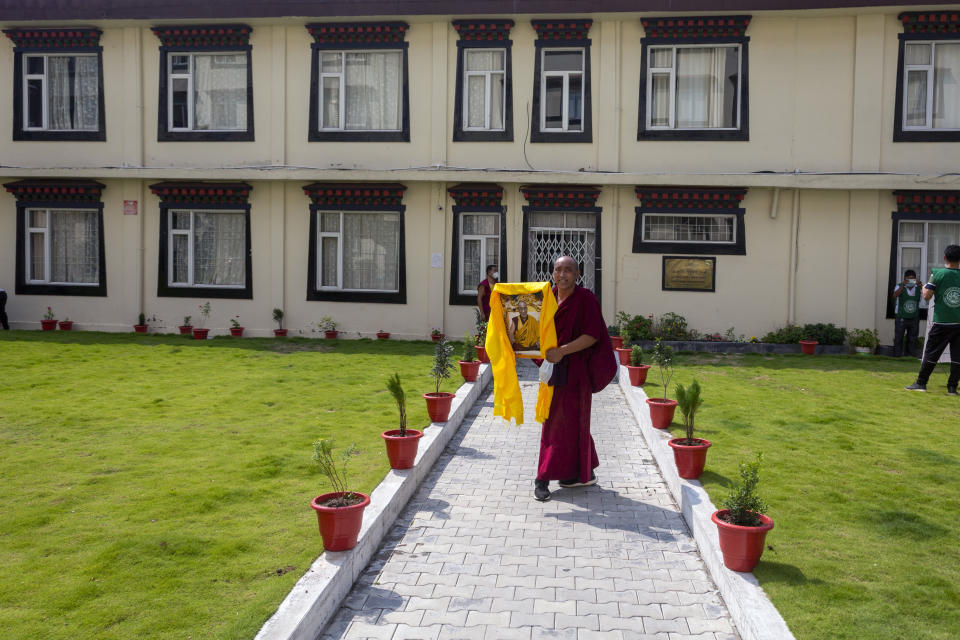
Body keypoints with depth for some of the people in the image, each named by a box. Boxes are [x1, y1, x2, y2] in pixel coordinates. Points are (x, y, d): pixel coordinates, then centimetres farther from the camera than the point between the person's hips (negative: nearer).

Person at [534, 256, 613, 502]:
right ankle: (585, 473, 25)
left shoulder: (585, 299, -10)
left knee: (566, 421, -1)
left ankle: (543, 478, 5)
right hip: (554, 367, 6)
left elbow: (593, 335, -16)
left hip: (575, 369, -6)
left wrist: (562, 350, -24)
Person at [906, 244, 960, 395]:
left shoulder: (938, 274, -6)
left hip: (941, 322, -2)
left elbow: (927, 296, -7)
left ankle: (921, 383, 9)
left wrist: (925, 287, 13)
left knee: (931, 353, 5)